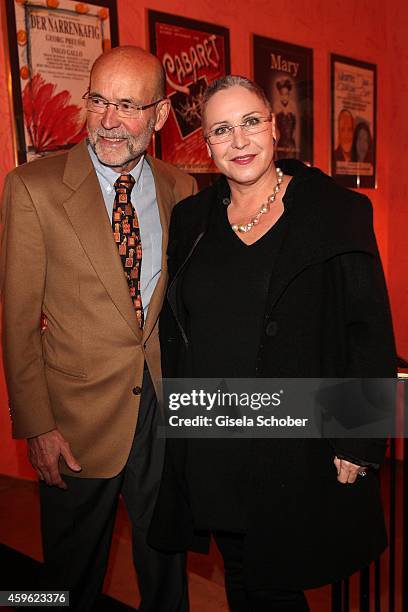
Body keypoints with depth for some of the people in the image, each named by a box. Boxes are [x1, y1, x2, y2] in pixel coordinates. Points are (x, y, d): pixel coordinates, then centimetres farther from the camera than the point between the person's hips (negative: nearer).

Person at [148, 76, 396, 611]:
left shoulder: (336, 212, -7)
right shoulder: (191, 220, 5)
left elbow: (370, 334, -8)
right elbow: (174, 331, 11)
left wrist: (358, 447, -10)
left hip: (296, 450, -3)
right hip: (209, 448, 4)